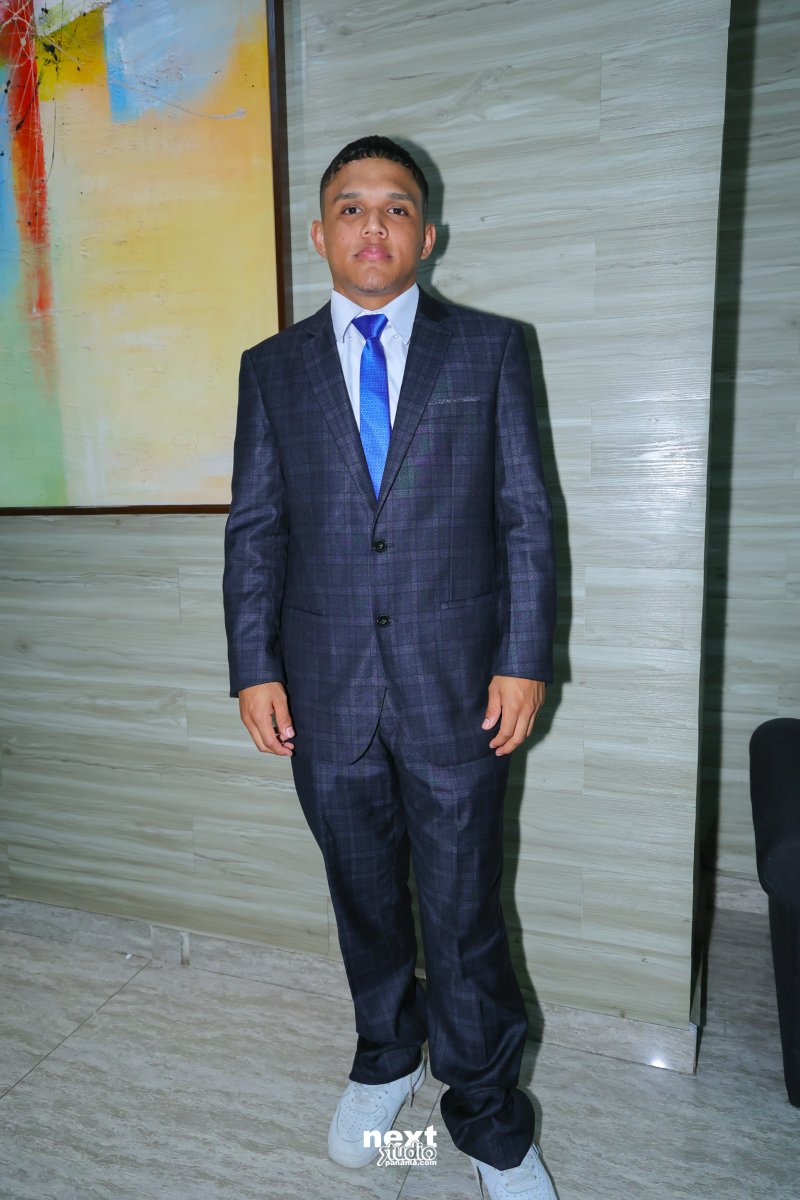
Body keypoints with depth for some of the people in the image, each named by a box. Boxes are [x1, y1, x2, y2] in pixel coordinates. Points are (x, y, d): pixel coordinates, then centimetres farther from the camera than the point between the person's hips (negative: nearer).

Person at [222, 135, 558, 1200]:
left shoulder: (491, 348, 4)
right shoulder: (273, 367, 8)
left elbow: (526, 515, 1)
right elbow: (254, 530, 6)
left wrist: (525, 660, -6)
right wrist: (254, 666, 0)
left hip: (457, 688, -2)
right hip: (326, 689, 3)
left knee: (463, 913, 8)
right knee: (363, 897, 19)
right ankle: (386, 1057, 46)